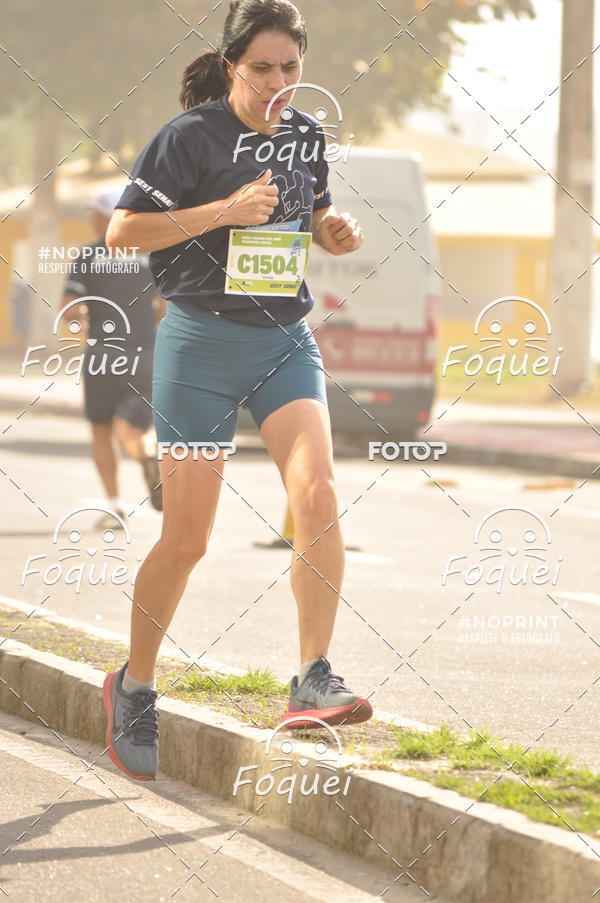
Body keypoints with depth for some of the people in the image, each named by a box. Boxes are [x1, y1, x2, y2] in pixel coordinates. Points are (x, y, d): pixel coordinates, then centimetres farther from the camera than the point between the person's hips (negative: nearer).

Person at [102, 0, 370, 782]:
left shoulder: (306, 136, 8)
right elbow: (122, 231, -12)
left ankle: (312, 682, -18)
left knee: (317, 495, -20)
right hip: (202, 342, -4)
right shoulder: (191, 135, -9)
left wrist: (336, 232, 1)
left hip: (285, 340, 4)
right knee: (187, 537, 0)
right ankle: (134, 688, 21)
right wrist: (226, 210, -20)